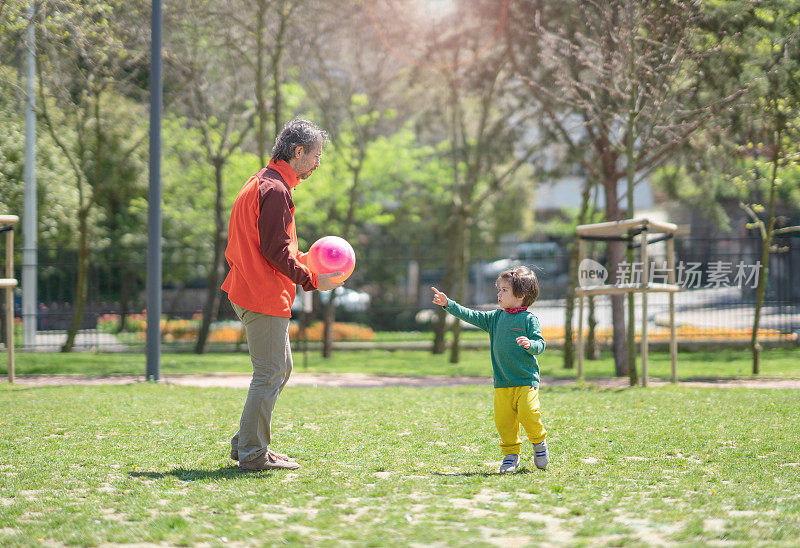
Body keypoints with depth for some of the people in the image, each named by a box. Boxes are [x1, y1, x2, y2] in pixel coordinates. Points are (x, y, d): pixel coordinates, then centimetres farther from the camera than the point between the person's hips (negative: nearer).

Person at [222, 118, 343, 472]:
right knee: (270, 376, -5)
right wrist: (312, 280, -14)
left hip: (250, 291, 11)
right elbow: (275, 251, -20)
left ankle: (246, 443, 21)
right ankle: (253, 454, -1)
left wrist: (304, 260, 16)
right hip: (265, 297, -11)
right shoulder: (275, 190, -16)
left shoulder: (260, 184, 18)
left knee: (280, 369, 18)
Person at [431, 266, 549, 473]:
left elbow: (540, 344, -7)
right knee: (503, 421, -2)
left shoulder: (529, 319, -3)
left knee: (528, 413, -17)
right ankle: (511, 455, 10)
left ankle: (539, 442, 10)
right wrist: (448, 304, 14)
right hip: (502, 383, 5)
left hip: (526, 380, -5)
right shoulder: (496, 318, 14)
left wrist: (530, 344, -29)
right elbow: (472, 316, 17)